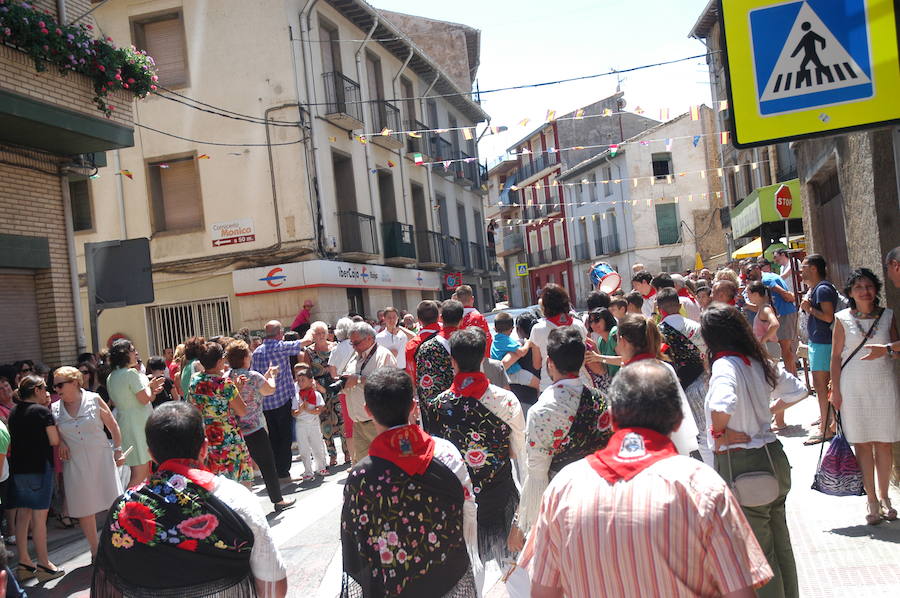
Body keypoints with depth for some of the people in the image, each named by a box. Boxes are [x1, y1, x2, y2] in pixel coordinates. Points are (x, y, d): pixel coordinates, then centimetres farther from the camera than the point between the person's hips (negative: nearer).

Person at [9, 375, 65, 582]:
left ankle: (24, 563, 18)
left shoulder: (13, 412, 9)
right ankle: (43, 565, 5)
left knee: (22, 514, 12)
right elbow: (54, 441, -12)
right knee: (39, 516, -2)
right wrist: (53, 421, 4)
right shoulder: (42, 411, -12)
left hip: (17, 468, 7)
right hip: (39, 467, -7)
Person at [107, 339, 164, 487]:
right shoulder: (131, 373, -15)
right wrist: (148, 386, 3)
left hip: (123, 423, 10)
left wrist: (150, 390, 18)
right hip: (137, 425, -9)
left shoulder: (111, 377, 12)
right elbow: (144, 399, -17)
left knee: (137, 472, 16)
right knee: (140, 474, -7)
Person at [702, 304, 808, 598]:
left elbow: (723, 405, -37)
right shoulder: (761, 362, 4)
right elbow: (797, 390, 17)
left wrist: (719, 432, -19)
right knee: (779, 542, 22)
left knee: (757, 551, 5)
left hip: (742, 465, -8)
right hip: (773, 455, 8)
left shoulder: (726, 364, -19)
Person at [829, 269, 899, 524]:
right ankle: (872, 501, 10)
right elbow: (836, 356, 0)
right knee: (862, 444, 2)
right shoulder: (843, 318, -1)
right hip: (854, 387, -1)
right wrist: (835, 390, -3)